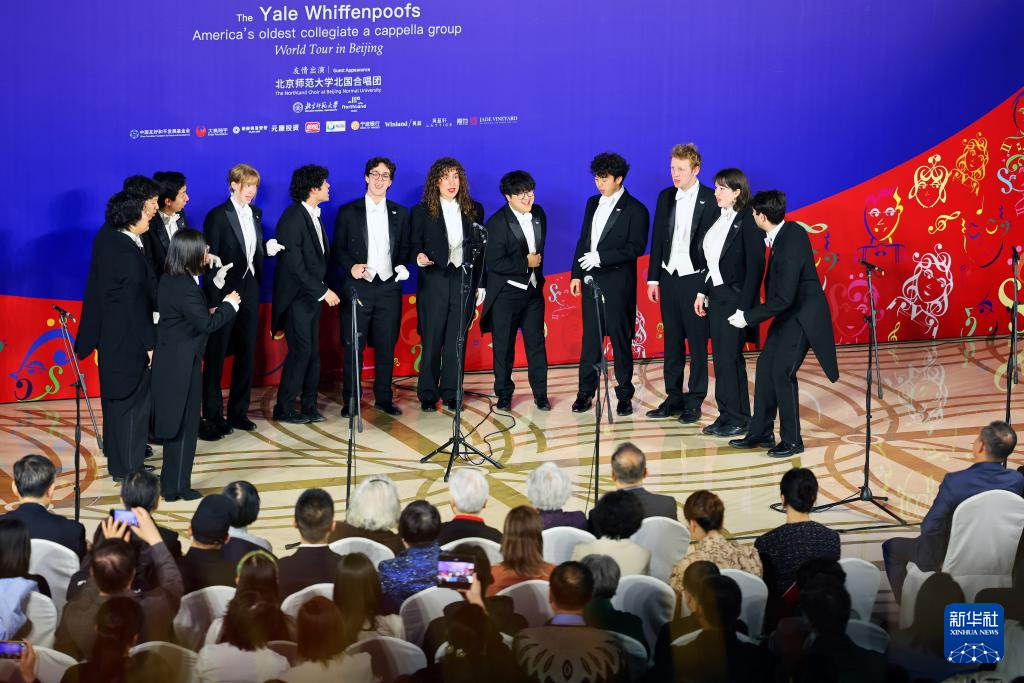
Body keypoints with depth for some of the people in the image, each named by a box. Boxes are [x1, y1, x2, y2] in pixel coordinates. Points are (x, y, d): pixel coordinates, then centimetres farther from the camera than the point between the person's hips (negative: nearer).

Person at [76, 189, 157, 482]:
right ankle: (127, 470, 10)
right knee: (133, 401, 2)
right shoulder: (129, 253, -25)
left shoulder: (106, 239, 0)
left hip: (110, 334, 9)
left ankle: (118, 461, 37)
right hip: (129, 339, -9)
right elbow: (136, 302, -22)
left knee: (116, 398, 22)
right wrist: (148, 343, -16)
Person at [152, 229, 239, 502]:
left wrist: (210, 311, 4)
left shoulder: (169, 281, 7)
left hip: (170, 363, 9)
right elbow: (207, 324, -22)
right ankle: (178, 487, 9)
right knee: (185, 425, 2)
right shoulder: (186, 287, -23)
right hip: (182, 365, -9)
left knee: (175, 424, 17)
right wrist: (228, 305, -10)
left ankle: (171, 483, 25)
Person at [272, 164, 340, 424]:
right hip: (296, 297, -8)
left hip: (312, 296, 8)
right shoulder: (292, 218, -17)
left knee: (313, 352, 8)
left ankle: (309, 406, 14)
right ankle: (284, 409, 1)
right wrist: (323, 291, -18)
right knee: (300, 351, -8)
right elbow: (295, 264, -20)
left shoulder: (314, 216, 12)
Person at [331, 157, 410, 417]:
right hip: (358, 286, -2)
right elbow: (337, 250, 4)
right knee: (353, 347, 0)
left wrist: (402, 266, -5)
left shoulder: (400, 213, 11)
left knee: (386, 347, 5)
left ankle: (383, 398, 15)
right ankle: (350, 401, 7)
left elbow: (405, 247, 14)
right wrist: (351, 267, -13)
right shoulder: (348, 212, 4)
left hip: (389, 287, 2)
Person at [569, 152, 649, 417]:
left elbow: (636, 248, -13)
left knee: (620, 339, 0)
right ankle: (585, 393, 11)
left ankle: (624, 395, 8)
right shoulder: (593, 203, 13)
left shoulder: (635, 210, -6)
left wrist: (600, 257, -19)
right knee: (590, 338, 7)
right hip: (591, 281, 5)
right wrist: (576, 274, 10)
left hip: (618, 283, -5)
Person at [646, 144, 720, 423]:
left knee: (698, 343, 1)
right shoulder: (665, 197, 9)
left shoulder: (711, 199, -8)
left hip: (695, 280, -5)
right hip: (669, 278, 5)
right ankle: (673, 398, 17)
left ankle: (694, 402, 7)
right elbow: (657, 239, 12)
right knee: (672, 341, 10)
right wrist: (653, 278, 9)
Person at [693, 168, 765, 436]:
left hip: (735, 298, -8)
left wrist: (744, 306, -19)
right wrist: (702, 292, 11)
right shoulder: (720, 219, 11)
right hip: (716, 297, 8)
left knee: (730, 359, -5)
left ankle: (738, 419, 4)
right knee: (721, 359, 9)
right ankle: (727, 415, 15)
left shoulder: (747, 221, -12)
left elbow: (755, 266, -15)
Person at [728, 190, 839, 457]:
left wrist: (748, 317, -22)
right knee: (765, 367, 9)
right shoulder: (790, 230, 0)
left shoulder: (789, 247, -28)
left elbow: (783, 299, -28)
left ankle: (792, 441, 1)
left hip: (803, 316, -10)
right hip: (788, 314, 10)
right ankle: (760, 433, 18)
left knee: (782, 372, -11)